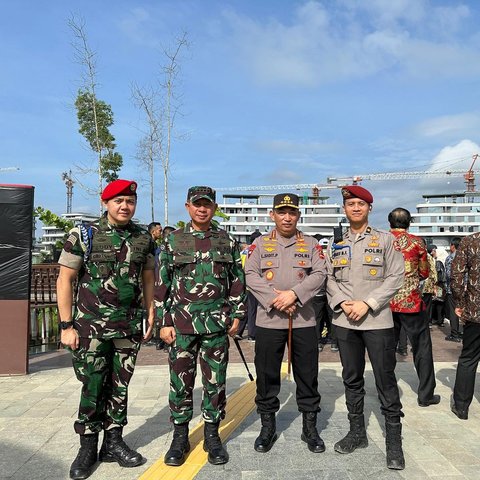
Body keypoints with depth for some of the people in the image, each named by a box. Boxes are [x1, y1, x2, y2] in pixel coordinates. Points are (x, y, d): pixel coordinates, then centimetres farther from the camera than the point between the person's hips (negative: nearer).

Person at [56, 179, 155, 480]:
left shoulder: (144, 239, 4)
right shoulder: (84, 235, -6)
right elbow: (65, 280, -5)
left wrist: (150, 317, 8)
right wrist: (66, 325, -8)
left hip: (130, 327, 3)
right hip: (91, 326, -3)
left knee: (119, 386, 12)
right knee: (92, 386, 4)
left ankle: (114, 442, 27)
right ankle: (88, 447, 22)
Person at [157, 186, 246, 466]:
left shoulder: (227, 241, 6)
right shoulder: (173, 241, 3)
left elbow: (238, 280, 9)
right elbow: (163, 284, 4)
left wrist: (237, 315, 4)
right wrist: (164, 322, 0)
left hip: (217, 324, 1)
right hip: (182, 323, 0)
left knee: (215, 382, 8)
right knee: (180, 381, 7)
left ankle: (213, 436, 24)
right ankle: (180, 437, 24)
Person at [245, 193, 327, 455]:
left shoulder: (311, 244, 8)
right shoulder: (260, 243, 6)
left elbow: (319, 274, -4)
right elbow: (251, 275, -5)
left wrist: (293, 293, -18)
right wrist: (275, 299, -17)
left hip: (304, 320, 1)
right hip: (268, 320, 0)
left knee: (307, 375, 9)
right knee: (267, 375, 8)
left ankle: (310, 426, 26)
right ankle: (267, 426, 25)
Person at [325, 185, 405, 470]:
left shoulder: (386, 239, 2)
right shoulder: (336, 245, 12)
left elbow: (396, 276, -6)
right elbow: (330, 279, 9)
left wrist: (367, 304, -14)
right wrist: (343, 303, -9)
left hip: (378, 321, -3)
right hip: (345, 321, 4)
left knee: (386, 381, 1)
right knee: (352, 379, 13)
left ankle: (394, 441, 15)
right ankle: (357, 432, 27)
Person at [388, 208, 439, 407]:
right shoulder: (417, 242, -4)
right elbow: (424, 273, 5)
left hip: (386, 302, 3)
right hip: (411, 302, -2)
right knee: (422, 348, 9)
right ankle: (426, 395, 14)